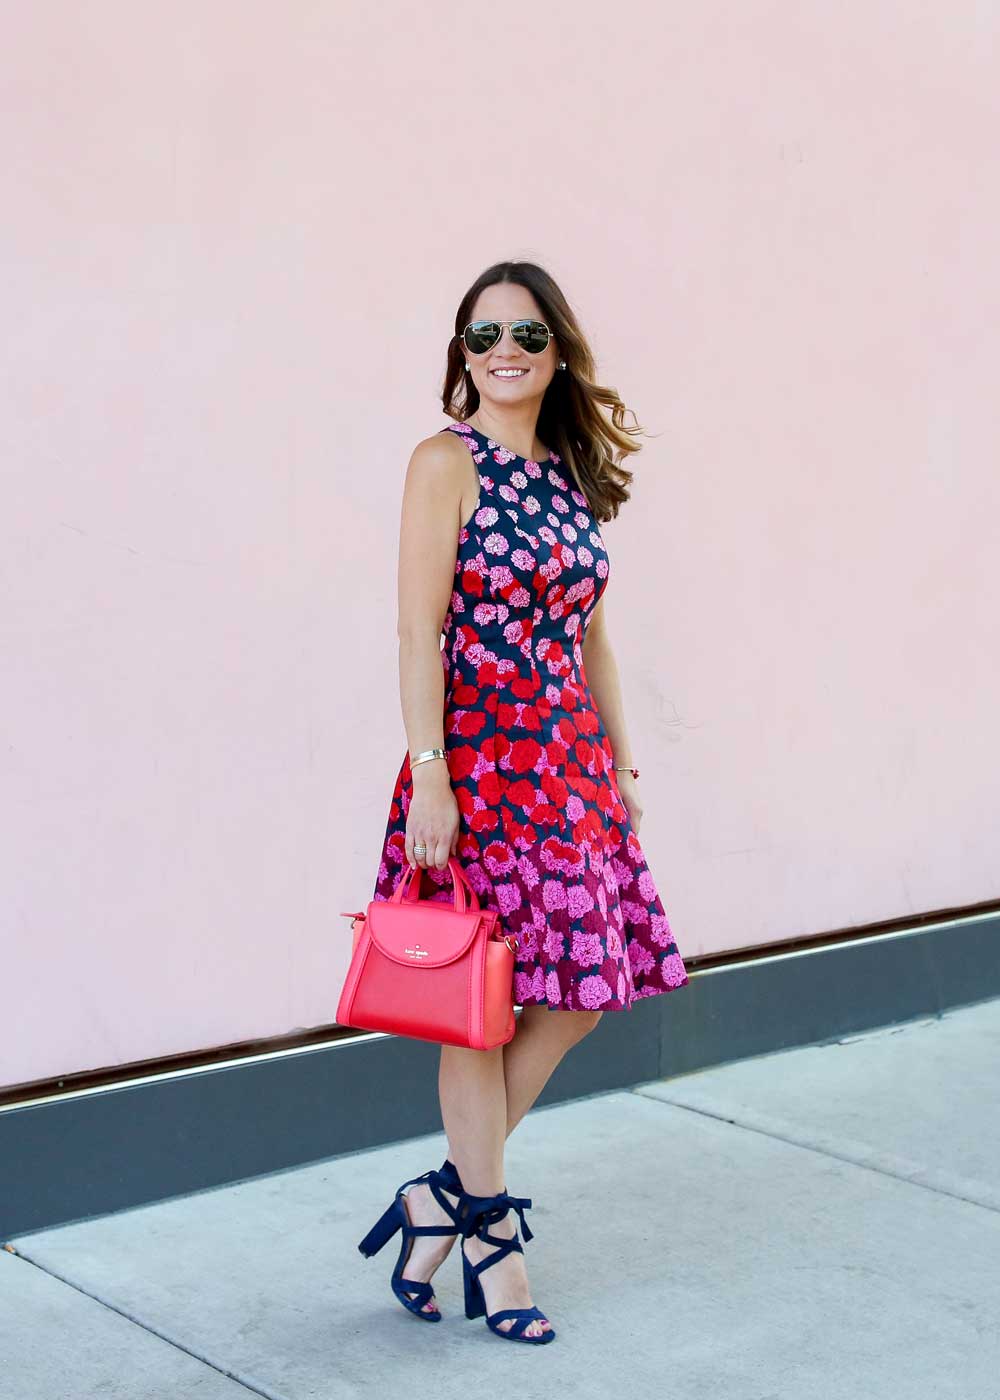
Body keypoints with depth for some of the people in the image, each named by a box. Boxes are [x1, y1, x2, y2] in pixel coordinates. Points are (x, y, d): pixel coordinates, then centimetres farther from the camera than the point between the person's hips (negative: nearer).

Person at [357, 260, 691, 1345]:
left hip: (573, 757, 7)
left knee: (582, 987, 5)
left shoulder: (571, 473, 14)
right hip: (478, 754, -7)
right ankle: (489, 1232, 16)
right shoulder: (447, 462, -6)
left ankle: (448, 1195, 19)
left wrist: (624, 765, 15)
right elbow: (419, 632, -12)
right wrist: (430, 776, -18)